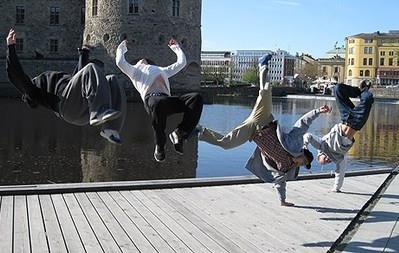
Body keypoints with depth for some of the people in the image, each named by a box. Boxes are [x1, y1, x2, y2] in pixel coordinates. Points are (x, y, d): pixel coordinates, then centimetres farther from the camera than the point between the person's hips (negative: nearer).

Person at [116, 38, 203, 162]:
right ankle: (159, 146, -23)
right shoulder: (134, 70, 36)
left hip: (167, 98, 4)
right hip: (151, 97, -4)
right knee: (158, 104, -44)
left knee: (197, 98, -22)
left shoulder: (162, 70, 47)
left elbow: (181, 62, 52)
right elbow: (120, 62, 19)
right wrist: (122, 48, 36)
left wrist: (175, 47, 61)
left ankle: (179, 134, -21)